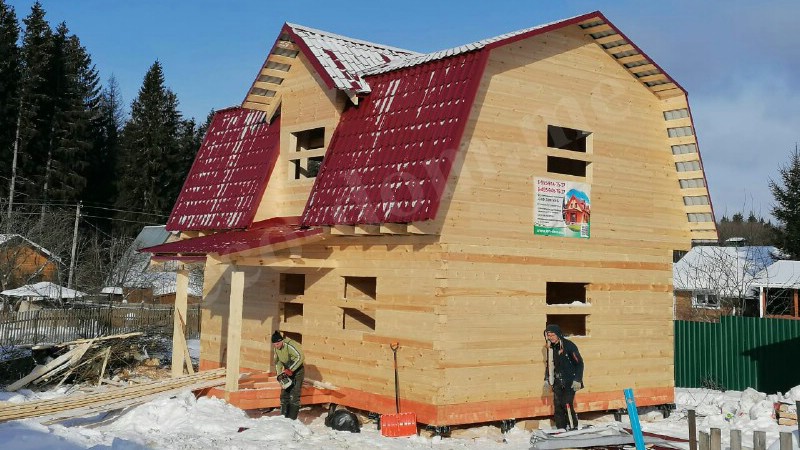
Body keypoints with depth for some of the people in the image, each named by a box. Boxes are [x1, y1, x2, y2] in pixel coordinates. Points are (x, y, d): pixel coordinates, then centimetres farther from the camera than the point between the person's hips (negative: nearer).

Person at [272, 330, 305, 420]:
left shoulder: (290, 345, -27)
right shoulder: (276, 348, -2)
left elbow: (300, 357, -34)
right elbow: (278, 361, 6)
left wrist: (291, 370, -31)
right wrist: (279, 374, -7)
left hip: (297, 371, -8)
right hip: (288, 372, 8)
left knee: (294, 396, -12)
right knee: (284, 395, 9)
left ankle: (292, 418, -12)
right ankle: (284, 417, 17)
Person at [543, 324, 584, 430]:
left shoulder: (569, 345, -11)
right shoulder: (551, 348, 9)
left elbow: (579, 363, -9)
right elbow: (549, 364, 23)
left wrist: (577, 380, -13)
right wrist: (547, 379, 17)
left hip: (570, 381, -6)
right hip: (558, 382, 6)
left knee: (567, 404, -13)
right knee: (557, 405, 1)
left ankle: (573, 427, -1)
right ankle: (561, 428, 8)